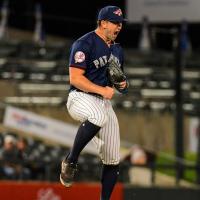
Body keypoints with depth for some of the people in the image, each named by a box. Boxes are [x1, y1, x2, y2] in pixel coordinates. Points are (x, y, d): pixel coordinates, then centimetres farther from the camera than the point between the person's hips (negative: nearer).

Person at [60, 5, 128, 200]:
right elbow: (75, 78, -17)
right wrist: (102, 90, -24)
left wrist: (123, 84, 4)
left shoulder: (117, 49, 16)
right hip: (80, 98, -8)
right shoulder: (84, 44, -10)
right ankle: (70, 161, -27)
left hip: (104, 103, 8)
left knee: (113, 160, 1)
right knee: (99, 116, -42)